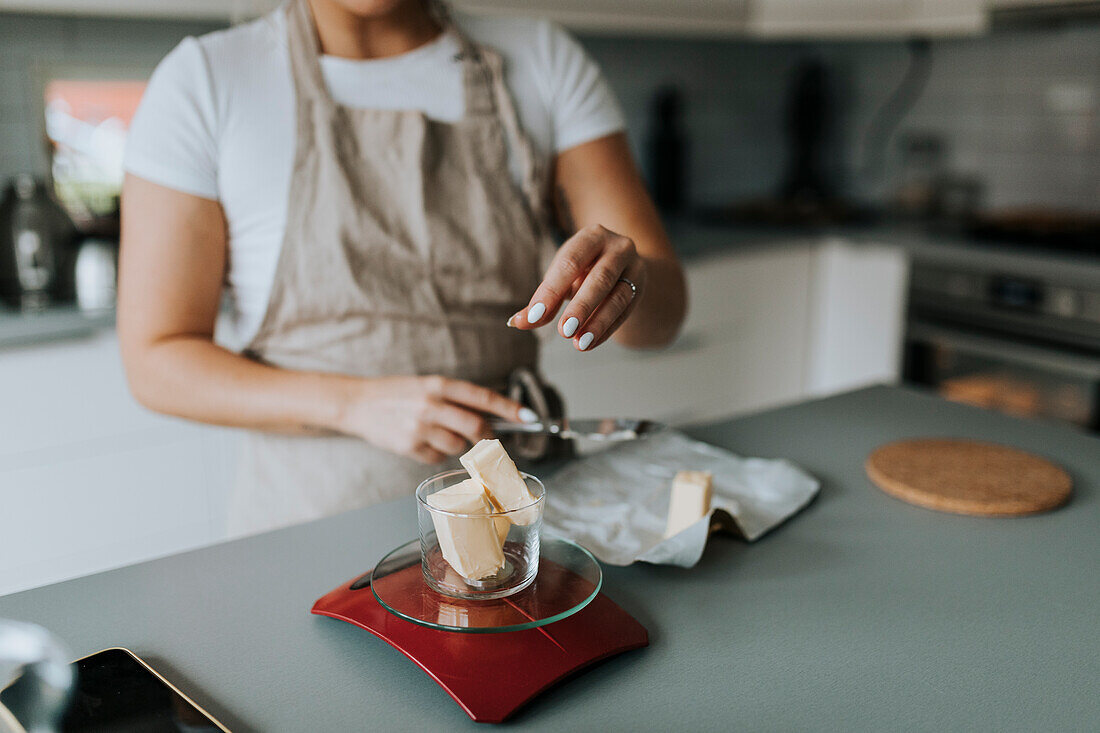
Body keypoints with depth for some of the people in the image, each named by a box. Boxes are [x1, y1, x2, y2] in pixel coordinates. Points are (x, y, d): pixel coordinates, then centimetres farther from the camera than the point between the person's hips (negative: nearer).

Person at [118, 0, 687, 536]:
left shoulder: (544, 63, 3)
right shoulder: (204, 82, -3)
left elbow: (664, 311, -2)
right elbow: (157, 362, -4)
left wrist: (626, 278, -26)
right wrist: (360, 404, -19)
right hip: (314, 517, -2)